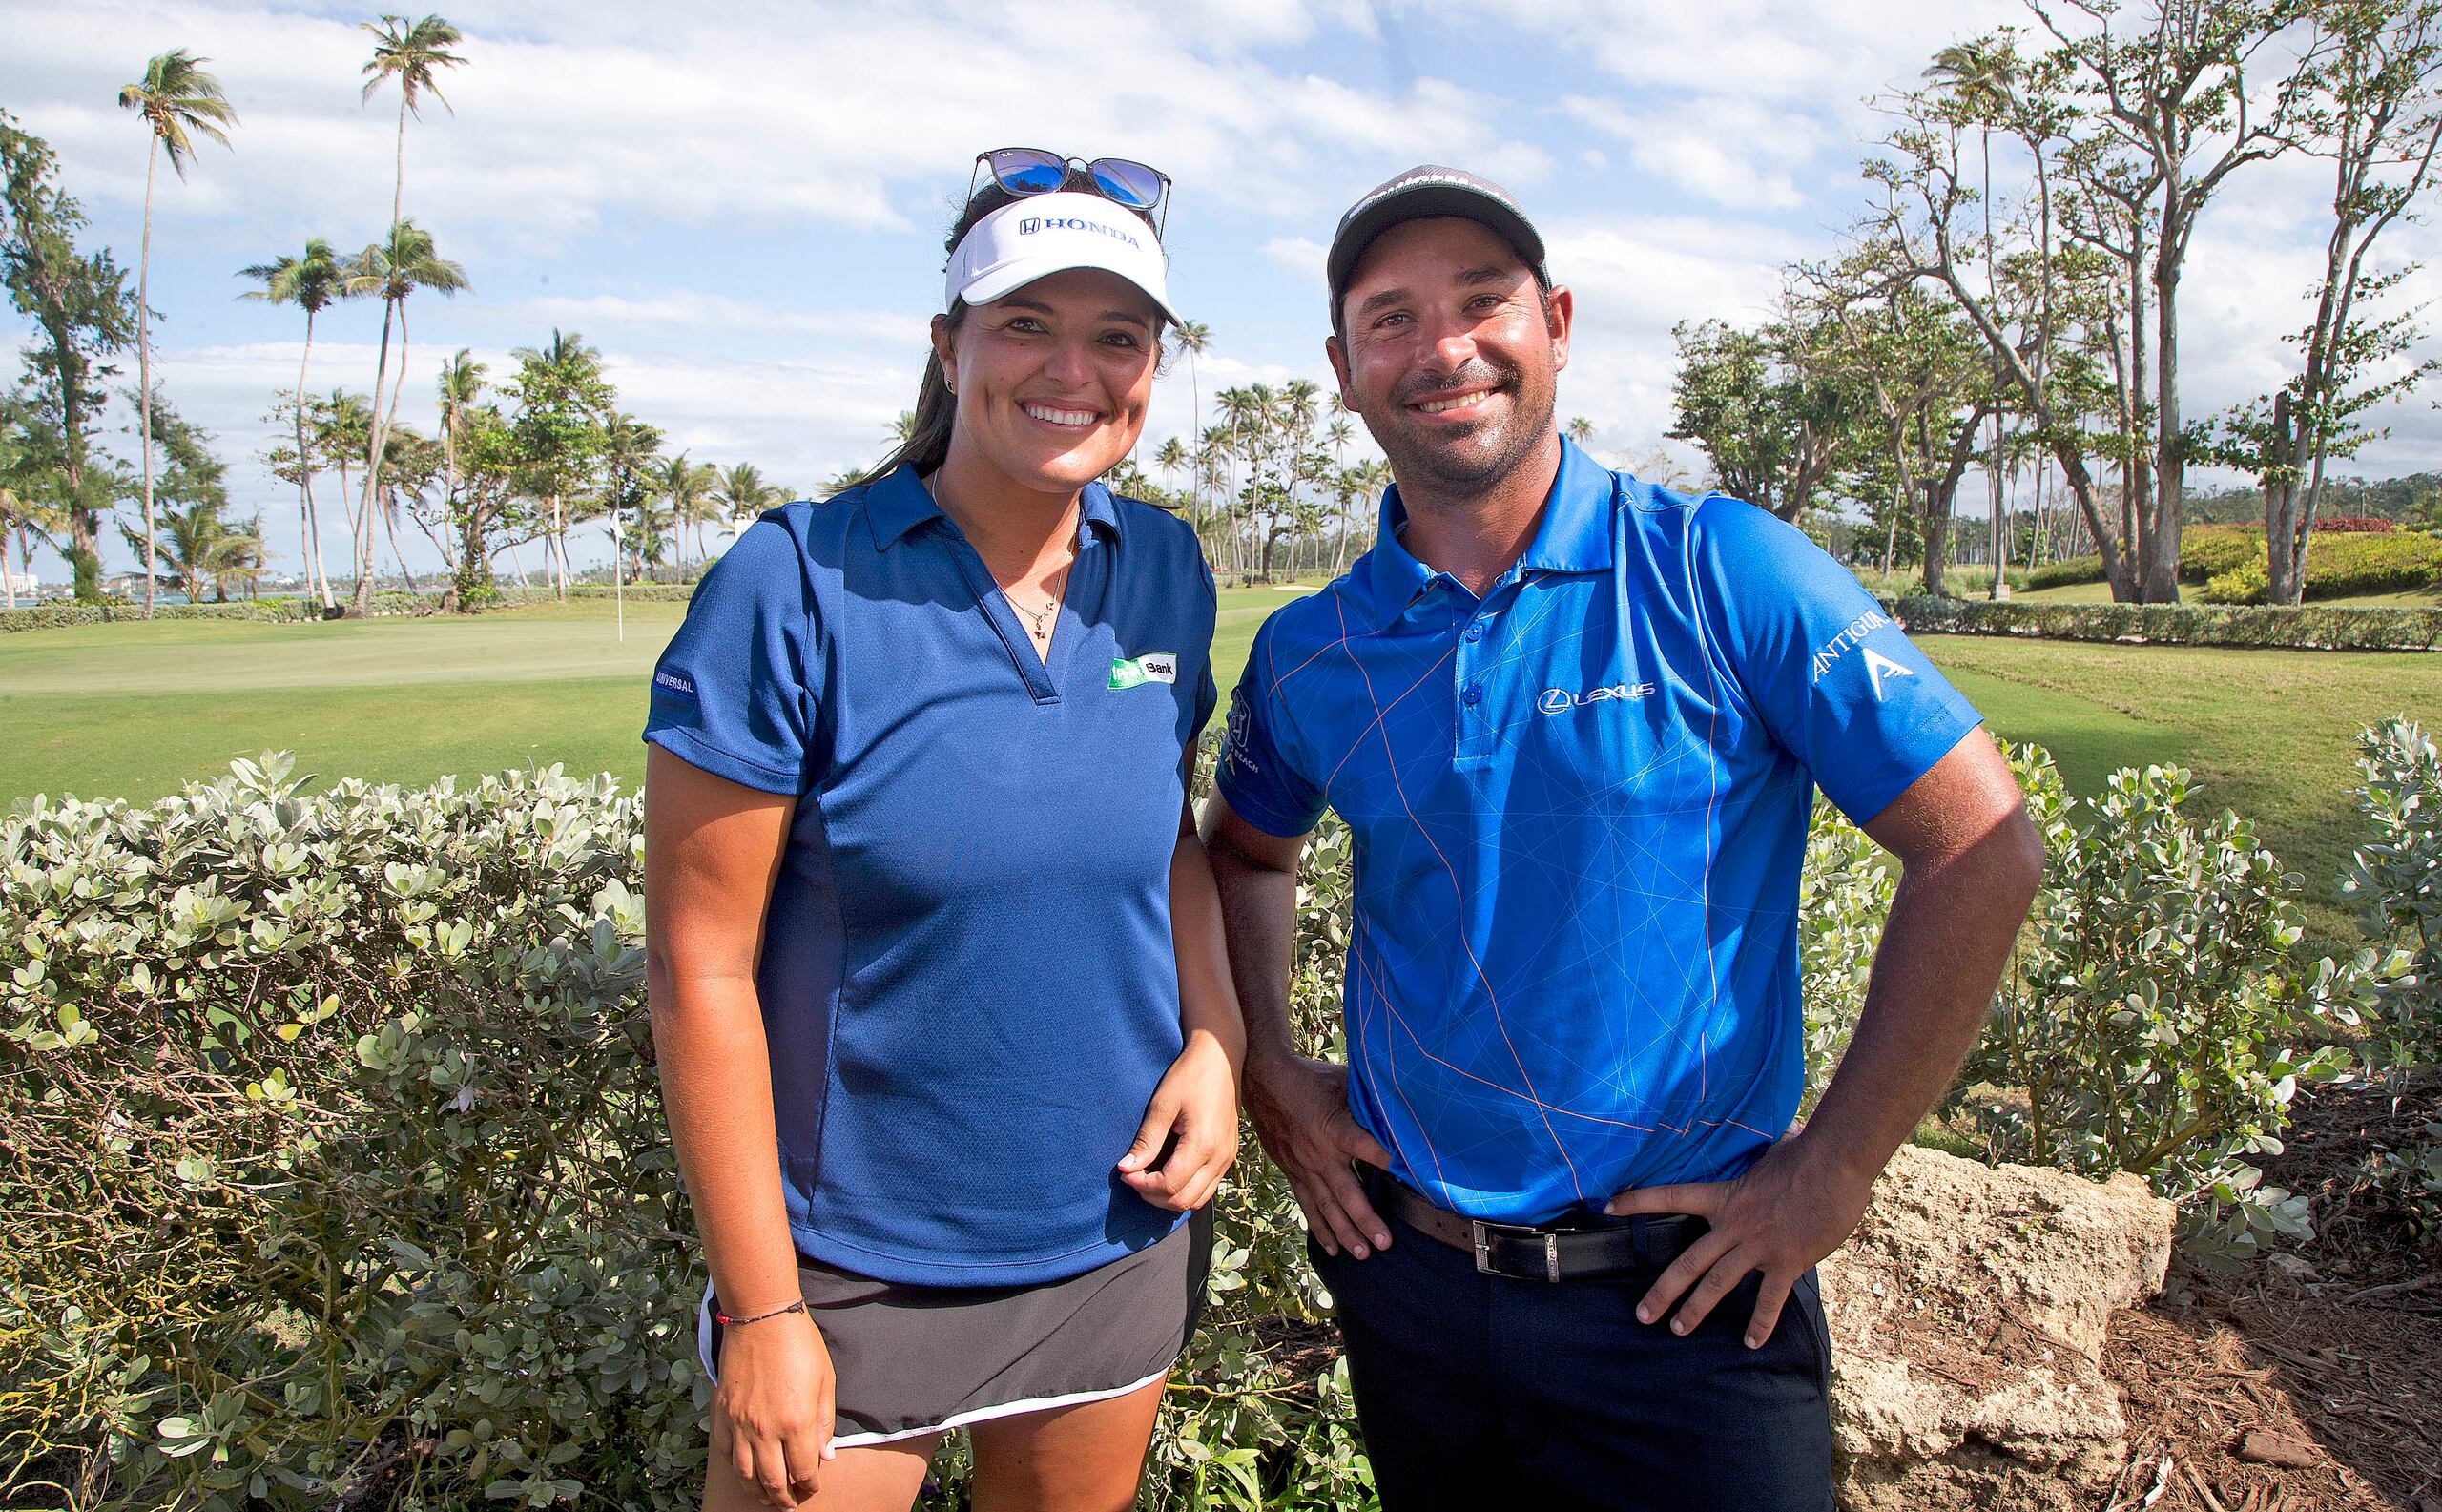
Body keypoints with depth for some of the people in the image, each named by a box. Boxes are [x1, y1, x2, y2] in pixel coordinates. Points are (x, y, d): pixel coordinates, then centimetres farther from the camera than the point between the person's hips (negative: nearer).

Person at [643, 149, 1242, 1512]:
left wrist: (1216, 1039, -6)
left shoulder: (1164, 573, -2)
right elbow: (701, 963, -14)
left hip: (1125, 1233, 5)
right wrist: (759, 1311, -13)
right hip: (857, 1265, -4)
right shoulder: (796, 587, -16)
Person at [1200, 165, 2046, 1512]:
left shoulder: (1722, 574, -12)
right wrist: (1265, 1070, 4)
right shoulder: (1306, 654, -2)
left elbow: (1980, 852, -12)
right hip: (1406, 1276, 4)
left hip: (1684, 1300, -3)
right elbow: (1245, 854, 17)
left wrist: (1832, 1172, -11)